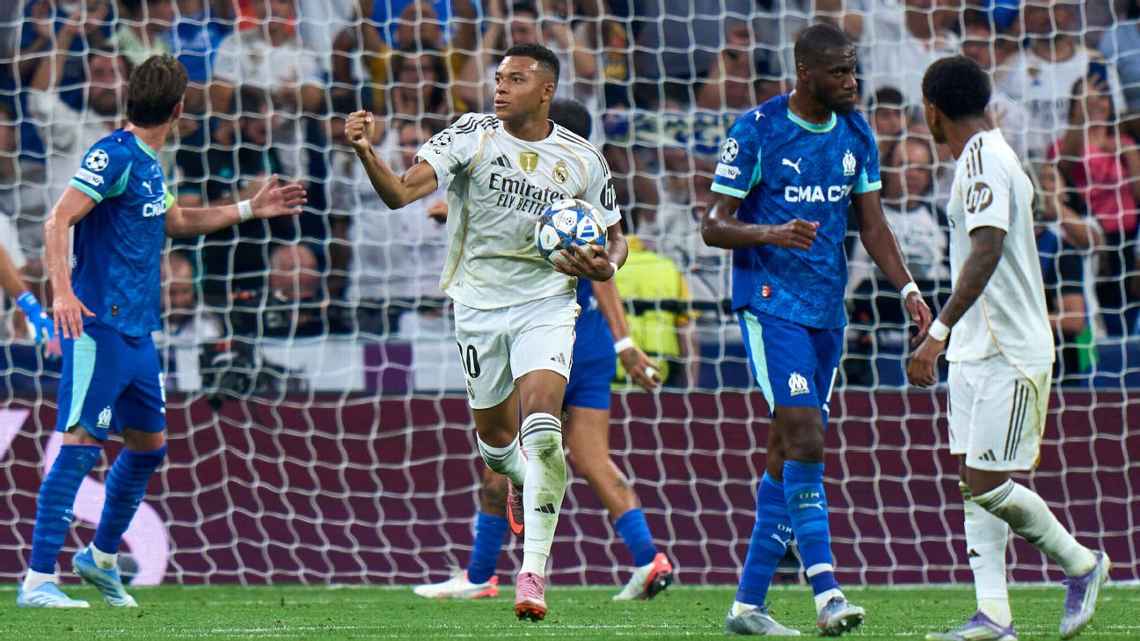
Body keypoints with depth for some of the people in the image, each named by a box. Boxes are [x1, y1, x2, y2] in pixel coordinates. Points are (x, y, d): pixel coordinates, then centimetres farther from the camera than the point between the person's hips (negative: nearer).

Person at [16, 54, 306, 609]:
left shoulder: (147, 162, 16)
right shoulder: (114, 155, -12)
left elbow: (176, 223, 34)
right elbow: (58, 221, -19)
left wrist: (251, 209, 36)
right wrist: (63, 292, -30)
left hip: (138, 331, 10)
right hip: (99, 326, -9)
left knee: (148, 446, 15)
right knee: (81, 443, -14)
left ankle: (101, 558, 32)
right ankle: (37, 581, -15)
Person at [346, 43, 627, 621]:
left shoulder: (581, 160, -2)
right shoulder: (471, 136, -8)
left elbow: (614, 237, 11)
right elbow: (402, 192, -19)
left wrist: (606, 266, -12)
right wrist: (366, 152, -38)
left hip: (546, 306, -1)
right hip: (478, 304, 1)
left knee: (541, 428, -20)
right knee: (494, 436, 11)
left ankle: (533, 571, -18)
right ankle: (526, 482, 50)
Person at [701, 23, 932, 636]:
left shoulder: (856, 134, 9)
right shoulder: (756, 130, -9)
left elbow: (872, 223, 14)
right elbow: (714, 225, -7)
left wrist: (907, 288, 0)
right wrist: (770, 233, -26)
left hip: (827, 308, 6)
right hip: (769, 299, -6)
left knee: (788, 452, 7)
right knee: (804, 437, -19)